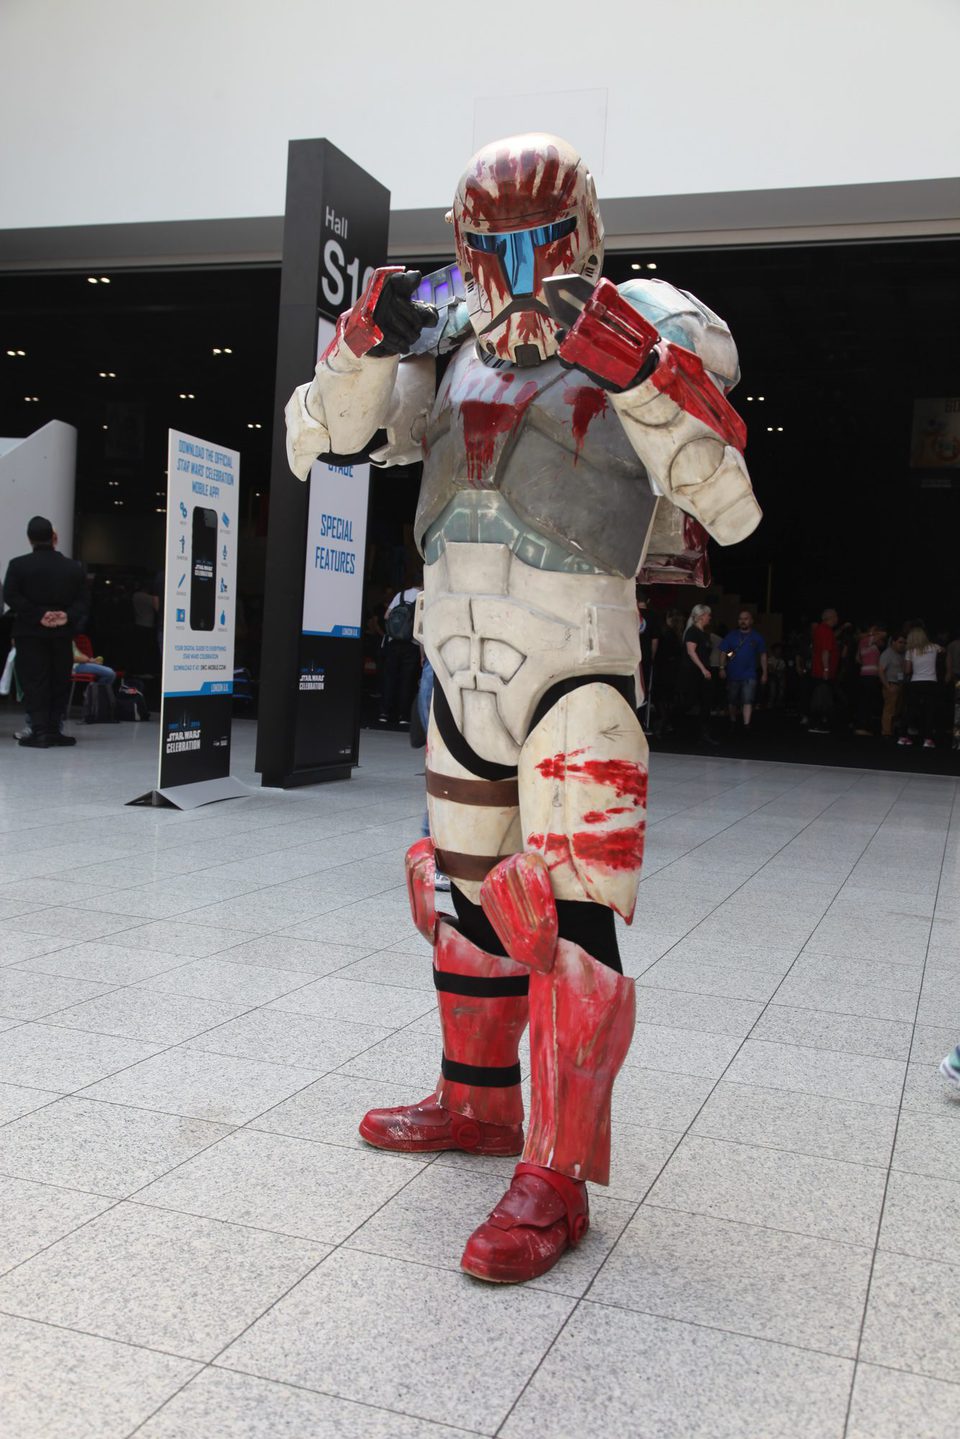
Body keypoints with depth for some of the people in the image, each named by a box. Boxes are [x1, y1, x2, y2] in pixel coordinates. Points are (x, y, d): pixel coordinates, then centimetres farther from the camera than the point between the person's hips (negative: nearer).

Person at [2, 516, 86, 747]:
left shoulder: (18, 565, -2)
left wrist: (39, 615, -13)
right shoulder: (74, 567, 5)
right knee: (59, 682, 10)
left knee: (34, 682, -1)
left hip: (30, 633, -2)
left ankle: (38, 731, -7)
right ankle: (54, 729, 9)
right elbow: (81, 600, -2)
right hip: (62, 634, 2)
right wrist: (67, 616, -13)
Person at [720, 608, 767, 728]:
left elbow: (763, 655, 9)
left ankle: (746, 725, -17)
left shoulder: (757, 637, 3)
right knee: (732, 701, 13)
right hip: (733, 674, 2)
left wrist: (764, 673, 6)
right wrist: (722, 668, -8)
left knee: (748, 701, -13)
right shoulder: (731, 636, 3)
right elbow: (724, 653, 3)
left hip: (749, 675, -1)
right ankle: (732, 723, 30)